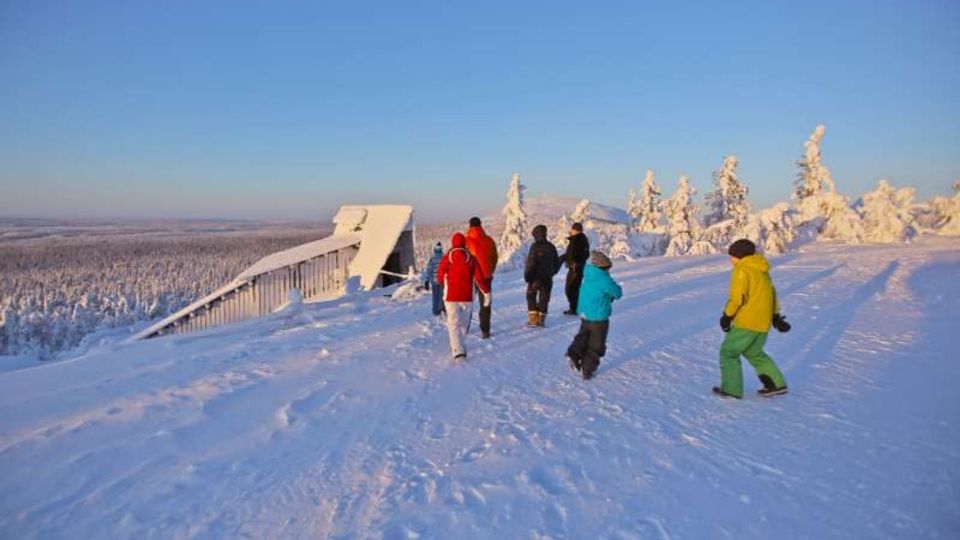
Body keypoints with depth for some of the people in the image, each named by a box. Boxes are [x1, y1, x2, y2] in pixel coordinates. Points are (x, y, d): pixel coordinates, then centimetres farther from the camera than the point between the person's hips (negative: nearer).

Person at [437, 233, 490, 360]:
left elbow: (439, 278, 4)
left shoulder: (446, 258, -5)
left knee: (454, 324, -2)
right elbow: (479, 278, -4)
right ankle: (459, 346, 32)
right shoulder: (471, 258, -2)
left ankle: (458, 350, -17)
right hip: (467, 297, 2)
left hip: (451, 297, -2)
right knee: (464, 323, 20)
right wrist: (486, 292, 2)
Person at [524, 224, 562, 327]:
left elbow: (530, 263, -18)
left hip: (536, 277, -5)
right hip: (548, 278, 5)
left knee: (531, 296, 9)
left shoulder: (535, 246, -14)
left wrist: (527, 276, -8)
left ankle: (533, 318, 3)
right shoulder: (551, 247, 5)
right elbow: (557, 262, 13)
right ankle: (541, 319, 12)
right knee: (544, 298, 10)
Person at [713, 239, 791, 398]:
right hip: (763, 323, 9)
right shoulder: (762, 270, 15)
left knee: (728, 352, 3)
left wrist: (727, 316, -8)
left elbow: (737, 297, -19)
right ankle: (776, 384, 24)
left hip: (746, 322, -9)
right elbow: (772, 294, 19)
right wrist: (776, 316, 24)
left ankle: (731, 389, 2)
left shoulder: (742, 270, -13)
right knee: (754, 353, 25)